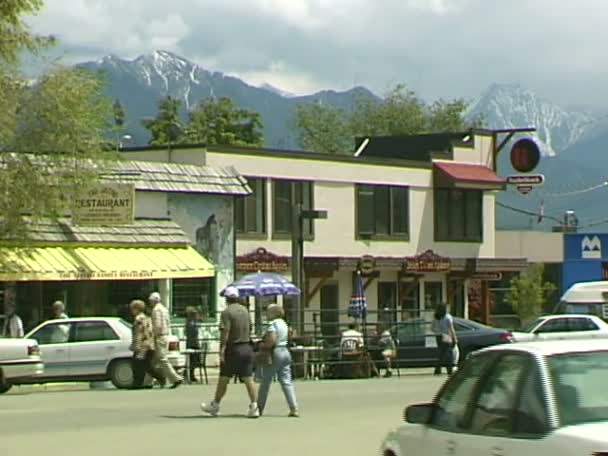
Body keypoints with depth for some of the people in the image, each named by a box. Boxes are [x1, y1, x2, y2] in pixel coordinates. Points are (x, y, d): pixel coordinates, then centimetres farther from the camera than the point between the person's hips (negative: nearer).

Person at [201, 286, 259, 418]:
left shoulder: (227, 312, -12)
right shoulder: (245, 310, 9)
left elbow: (225, 333, -19)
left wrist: (222, 351, -19)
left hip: (233, 349, -6)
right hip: (247, 347, 6)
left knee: (223, 378, 7)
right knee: (248, 379, 2)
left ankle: (215, 406, 19)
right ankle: (254, 407, -6)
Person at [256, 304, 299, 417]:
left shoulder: (272, 325, -13)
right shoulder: (284, 324, 14)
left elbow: (271, 342, -23)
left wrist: (261, 345, -6)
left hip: (275, 353, -8)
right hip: (285, 352, 8)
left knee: (265, 382, 5)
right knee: (286, 381, 2)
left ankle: (260, 408, 12)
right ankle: (294, 409, -9)